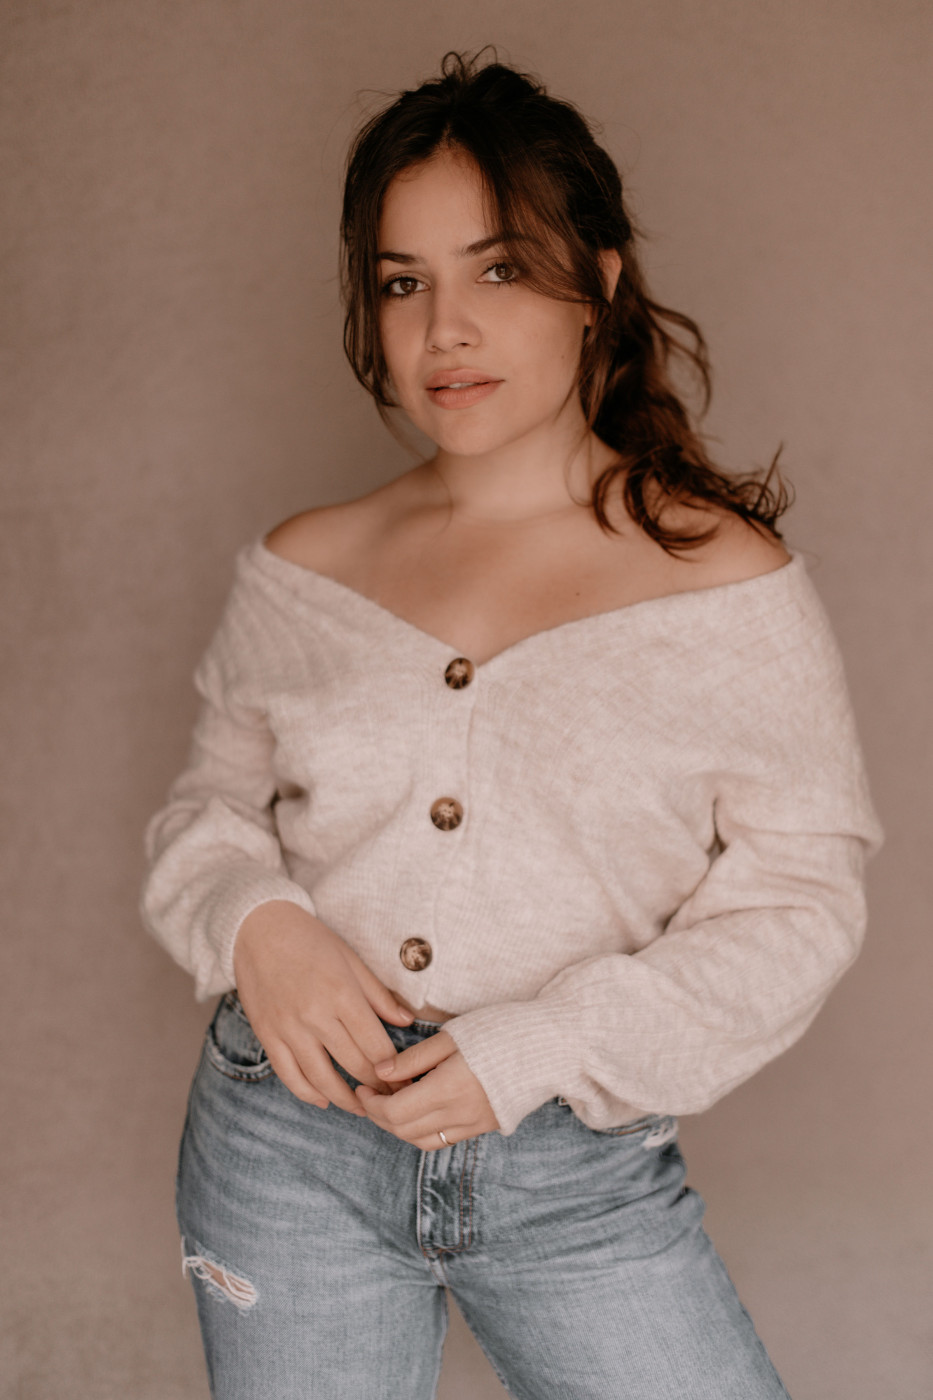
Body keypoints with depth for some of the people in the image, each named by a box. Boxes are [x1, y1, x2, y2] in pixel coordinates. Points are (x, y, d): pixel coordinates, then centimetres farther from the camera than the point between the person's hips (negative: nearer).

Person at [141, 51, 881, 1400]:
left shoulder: (730, 583, -5)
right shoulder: (304, 570, 3)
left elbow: (798, 903, -6)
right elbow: (210, 808, 12)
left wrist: (548, 1046, -17)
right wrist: (255, 925, -11)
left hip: (579, 1171, -2)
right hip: (286, 1144, 2)